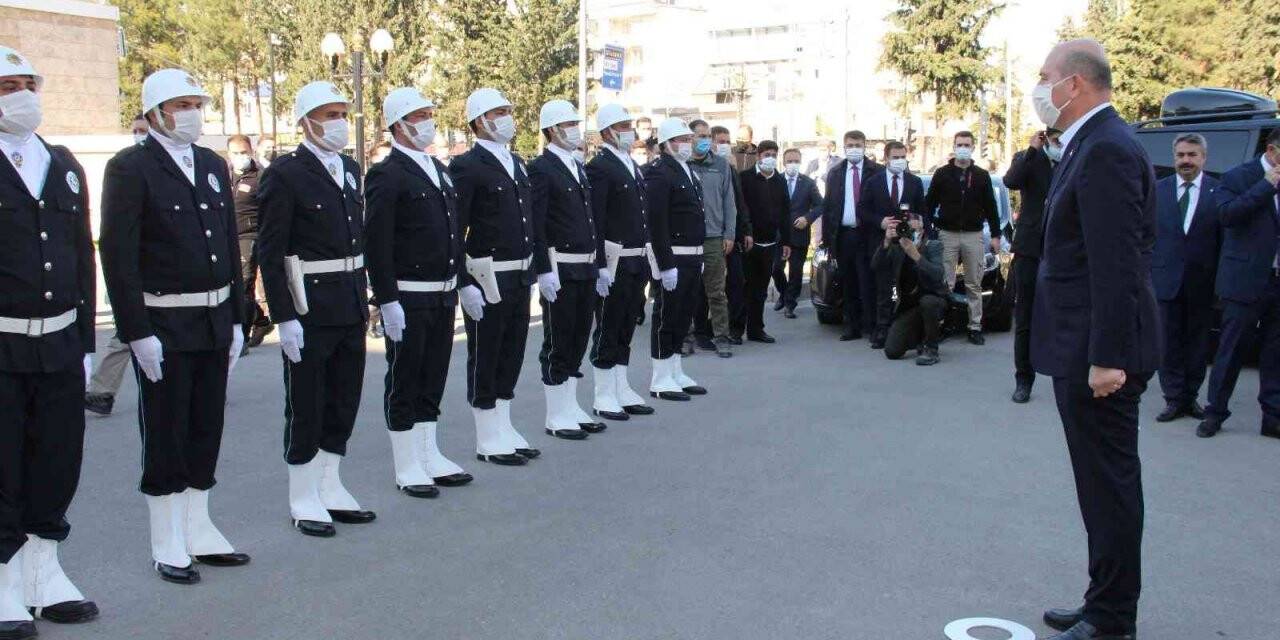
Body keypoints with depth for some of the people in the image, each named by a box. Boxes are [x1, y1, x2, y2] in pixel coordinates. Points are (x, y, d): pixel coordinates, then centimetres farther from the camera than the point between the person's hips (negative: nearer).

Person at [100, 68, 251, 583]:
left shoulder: (214, 165, 12)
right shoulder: (129, 168, -8)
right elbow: (117, 256, -13)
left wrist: (236, 319, 11)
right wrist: (138, 333, -16)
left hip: (214, 323, 6)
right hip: (163, 327, -6)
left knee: (206, 431, 13)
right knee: (165, 438, 4)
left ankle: (198, 531, 26)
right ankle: (168, 545, 16)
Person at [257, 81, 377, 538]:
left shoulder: (350, 169, 12)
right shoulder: (285, 174, -10)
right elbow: (270, 252, -13)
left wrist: (363, 296, 15)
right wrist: (284, 317, -17)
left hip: (351, 306, 7)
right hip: (309, 308, -7)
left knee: (344, 403, 14)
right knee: (306, 407, 4)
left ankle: (330, 489, 28)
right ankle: (304, 501, 17)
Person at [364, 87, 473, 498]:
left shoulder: (440, 170, 15)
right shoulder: (386, 176, -10)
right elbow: (376, 244, -15)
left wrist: (458, 284, 16)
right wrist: (387, 301, -18)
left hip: (443, 296, 8)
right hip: (408, 299, -8)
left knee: (433, 379, 15)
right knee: (404, 382, 4)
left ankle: (429, 457, 26)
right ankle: (407, 467, 13)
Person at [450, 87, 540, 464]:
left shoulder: (517, 163, 14)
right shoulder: (467, 167, -11)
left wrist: (535, 267, 15)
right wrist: (464, 285, -18)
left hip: (519, 277, 8)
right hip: (487, 278, -8)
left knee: (511, 355, 15)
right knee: (485, 359, 4)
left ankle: (505, 430, 27)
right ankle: (488, 441, 14)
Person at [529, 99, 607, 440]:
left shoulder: (579, 167, 16)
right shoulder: (540, 169, -10)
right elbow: (535, 225, -15)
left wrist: (600, 265, 17)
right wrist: (544, 271, -20)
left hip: (586, 269, 8)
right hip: (559, 269, -8)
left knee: (578, 340, 13)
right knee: (557, 344, 0)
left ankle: (571, 408, 22)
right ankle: (556, 416, 8)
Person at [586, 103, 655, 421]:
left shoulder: (636, 167, 17)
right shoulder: (599, 168, -10)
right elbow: (595, 222, -15)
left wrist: (647, 261, 16)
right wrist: (600, 267, -20)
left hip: (637, 262, 8)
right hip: (615, 262, -8)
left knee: (626, 330, 14)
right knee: (608, 330, 1)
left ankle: (622, 391, 22)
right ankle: (604, 397, 9)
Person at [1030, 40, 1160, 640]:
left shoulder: (1107, 150, -17)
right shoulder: (1093, 144, 15)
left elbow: (1118, 264, -23)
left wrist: (1108, 357, -23)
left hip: (1099, 351, -11)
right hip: (1085, 348, 11)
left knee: (1109, 485, 0)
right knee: (1104, 483, 17)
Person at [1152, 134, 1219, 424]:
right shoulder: (1157, 190, 5)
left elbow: (1225, 239, -4)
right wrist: (1146, 274, 0)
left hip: (1202, 282, -1)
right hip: (1167, 279, 1)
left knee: (1197, 343, 9)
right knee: (1170, 342, 3)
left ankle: (1190, 396, 20)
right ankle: (1174, 398, 10)